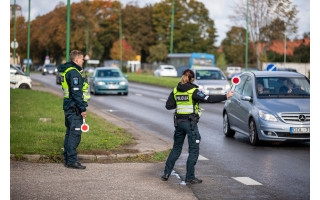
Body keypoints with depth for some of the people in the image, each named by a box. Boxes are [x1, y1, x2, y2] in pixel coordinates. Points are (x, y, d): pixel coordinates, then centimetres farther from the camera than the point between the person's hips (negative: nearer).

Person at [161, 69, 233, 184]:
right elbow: (208, 99, -18)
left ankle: (166, 173, 16)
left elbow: (168, 105, 7)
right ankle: (190, 178, 4)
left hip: (179, 122, 6)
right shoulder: (193, 91, -12)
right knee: (194, 150, 3)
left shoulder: (175, 91, 4)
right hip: (190, 123, -6)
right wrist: (225, 97, -15)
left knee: (176, 148, 17)